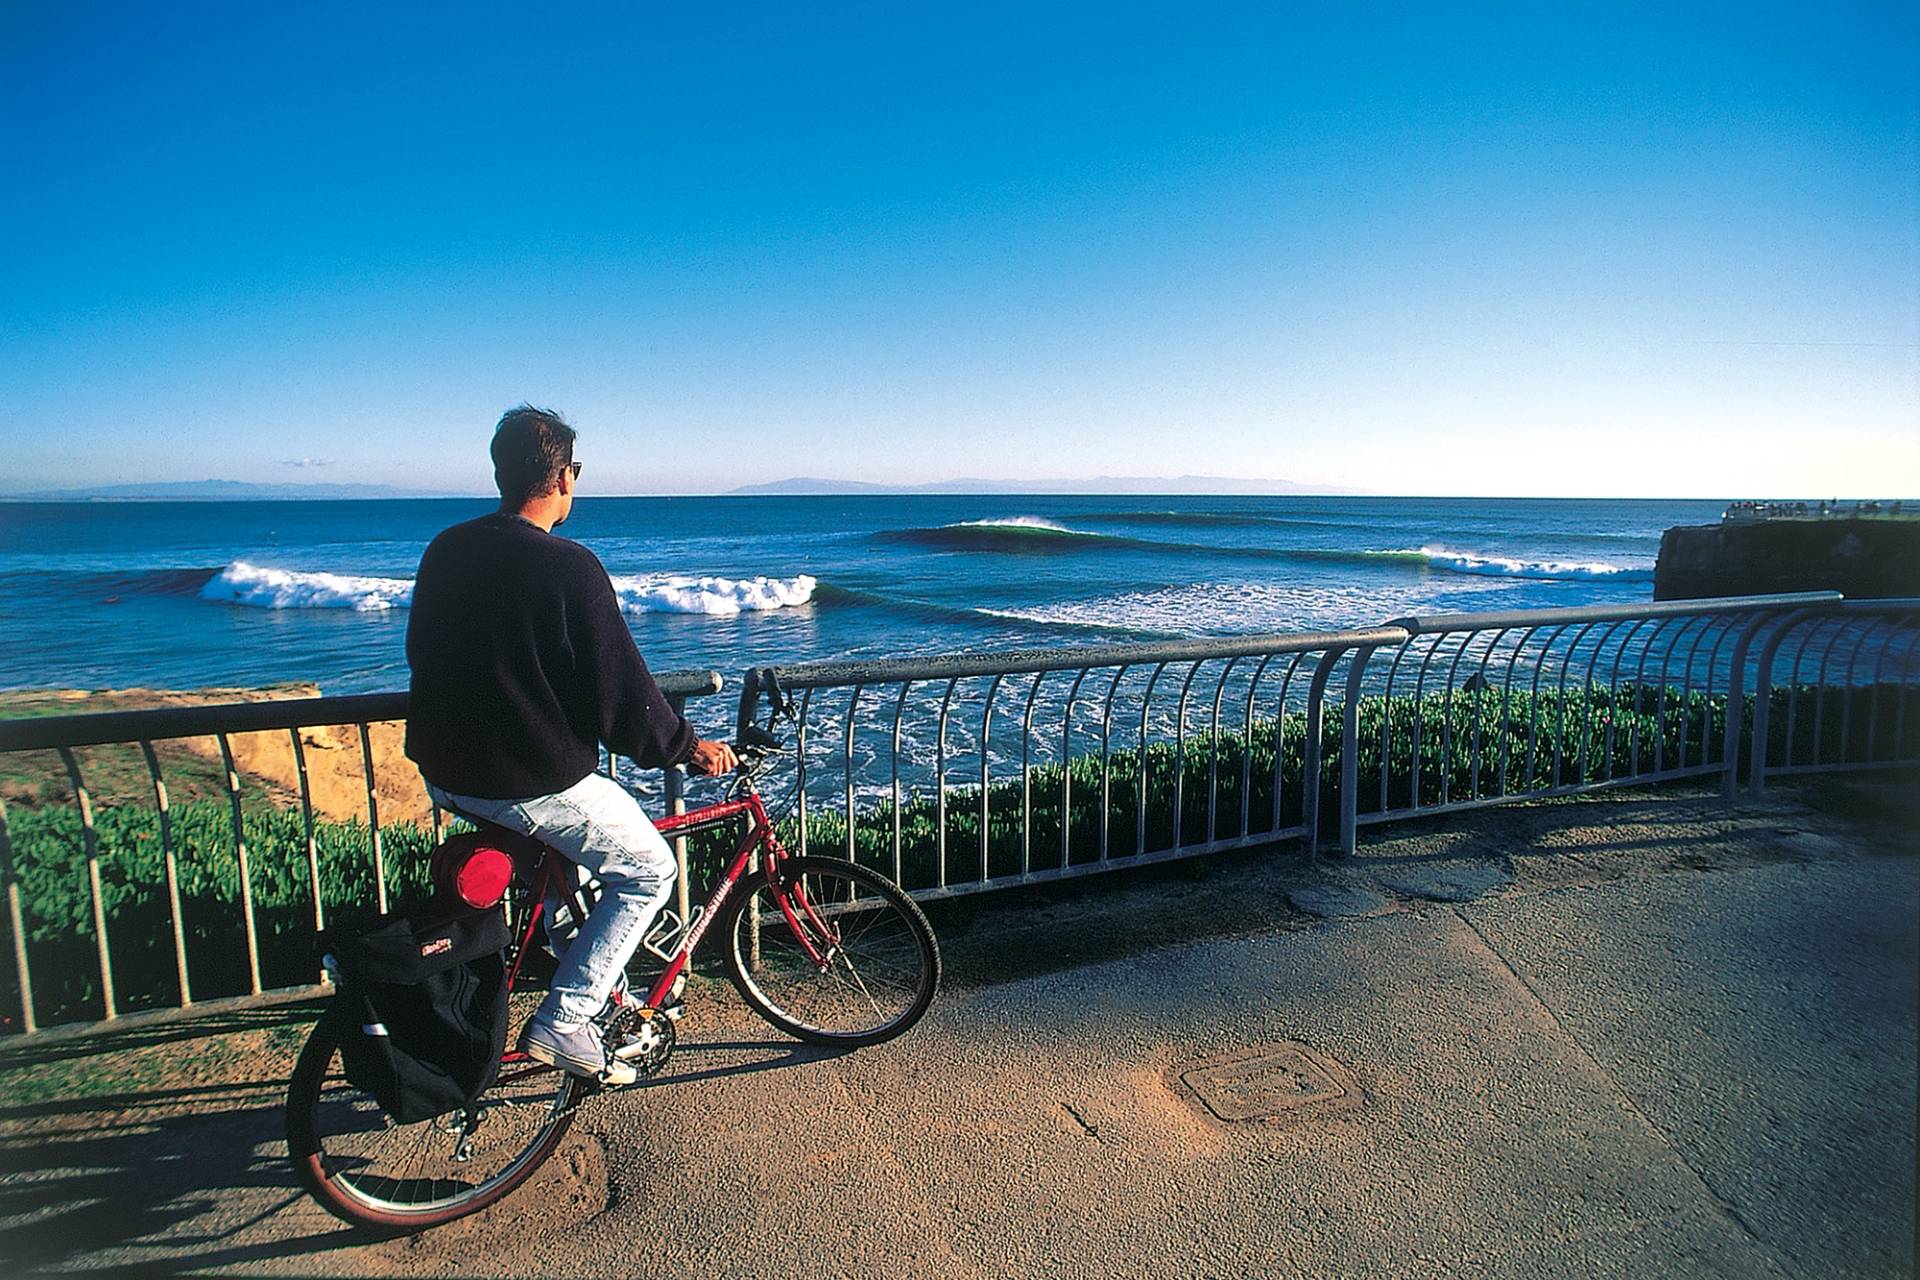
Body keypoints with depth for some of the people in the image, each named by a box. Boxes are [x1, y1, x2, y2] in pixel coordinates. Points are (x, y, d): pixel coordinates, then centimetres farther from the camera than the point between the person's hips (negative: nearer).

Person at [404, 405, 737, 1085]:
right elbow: (620, 691, -16)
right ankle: (562, 1022, 6)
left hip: (441, 770, 8)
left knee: (559, 847, 35)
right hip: (530, 783, -8)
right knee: (648, 872, 11)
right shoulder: (569, 566, -18)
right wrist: (687, 747, -1)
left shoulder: (444, 550, 4)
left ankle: (588, 975, 39)